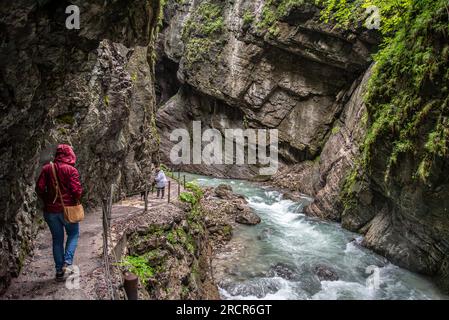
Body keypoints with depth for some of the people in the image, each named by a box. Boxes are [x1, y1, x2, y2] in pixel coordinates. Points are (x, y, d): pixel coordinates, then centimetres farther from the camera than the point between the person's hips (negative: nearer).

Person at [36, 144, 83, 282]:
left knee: (57, 239, 14)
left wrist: (47, 201, 11)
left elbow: (39, 188, -3)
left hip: (51, 210, 4)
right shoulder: (71, 170, -11)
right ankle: (67, 262, 2)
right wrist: (75, 201, 3)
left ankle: (59, 271, 20)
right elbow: (76, 190, -17)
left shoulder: (46, 168, 1)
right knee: (73, 234, 18)